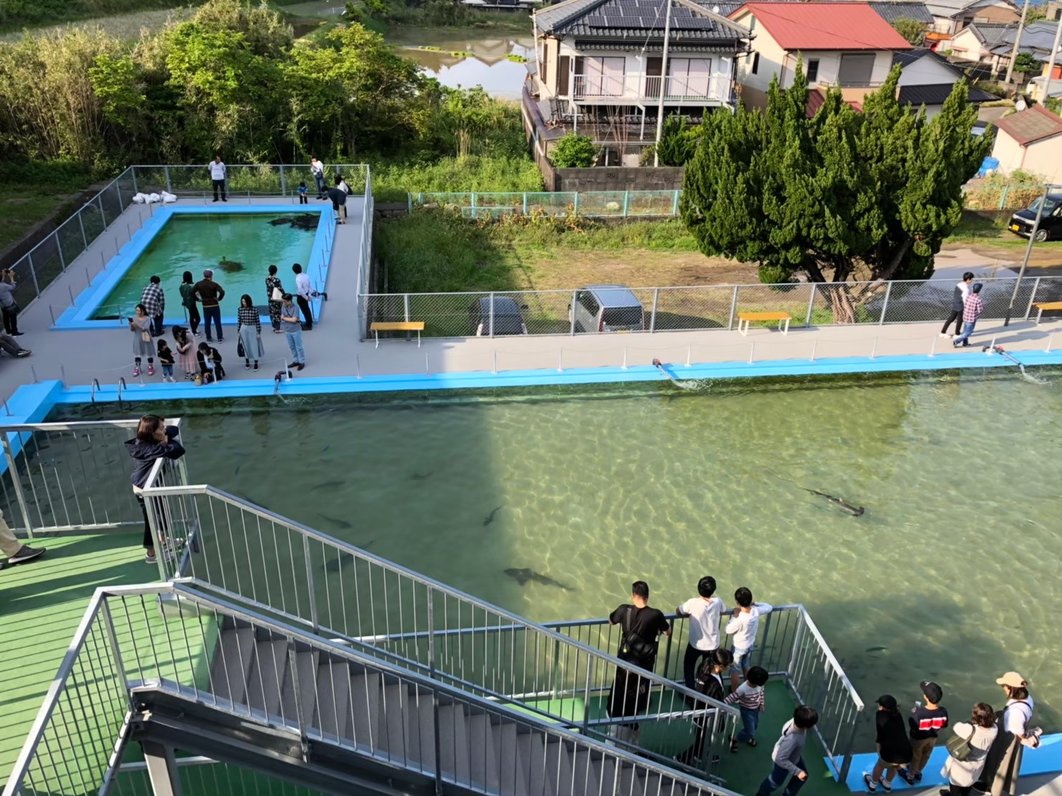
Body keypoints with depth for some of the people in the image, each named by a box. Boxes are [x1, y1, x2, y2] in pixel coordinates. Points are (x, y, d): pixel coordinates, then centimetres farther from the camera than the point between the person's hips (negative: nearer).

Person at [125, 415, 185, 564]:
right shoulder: (151, 448, -34)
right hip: (144, 490, -9)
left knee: (162, 512, 26)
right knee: (151, 520, 8)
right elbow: (178, 451, -41)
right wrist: (169, 441, -22)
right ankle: (151, 554, 26)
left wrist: (166, 436, -20)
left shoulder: (145, 441, -5)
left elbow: (174, 429, 1)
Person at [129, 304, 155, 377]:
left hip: (146, 339, -3)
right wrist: (131, 325, -25)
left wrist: (137, 325, -36)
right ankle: (137, 368, 22)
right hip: (137, 339, 3)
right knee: (137, 353, 10)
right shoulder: (134, 318, -4)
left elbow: (145, 328, -25)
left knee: (149, 353, 9)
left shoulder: (147, 319, -14)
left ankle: (150, 367, 27)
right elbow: (131, 330, -4)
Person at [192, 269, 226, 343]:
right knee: (217, 322, 5)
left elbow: (192, 292, -4)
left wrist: (198, 299, 5)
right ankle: (220, 338, 8)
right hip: (215, 306, -3)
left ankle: (208, 339, 16)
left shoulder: (198, 284, -1)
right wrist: (219, 298, -10)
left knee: (207, 323, 12)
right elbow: (222, 292, -24)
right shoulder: (214, 284, -12)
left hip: (205, 307, 3)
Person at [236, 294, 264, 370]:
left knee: (255, 346, 5)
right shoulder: (240, 309, -5)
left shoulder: (254, 309, -12)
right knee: (245, 346, 11)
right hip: (243, 329, 2)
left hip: (253, 329, -2)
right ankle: (247, 362, 27)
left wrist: (258, 332, -7)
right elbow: (239, 321, 3)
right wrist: (238, 332, 4)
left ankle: (256, 363, 17)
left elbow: (258, 321, -7)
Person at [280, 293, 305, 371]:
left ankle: (302, 362, 14)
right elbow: (282, 316, 10)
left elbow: (294, 320, -26)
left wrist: (284, 318, -15)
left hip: (296, 331, -6)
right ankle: (295, 361, 28)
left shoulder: (295, 308, -21)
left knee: (298, 347, 4)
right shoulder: (283, 306, -3)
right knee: (292, 347, 16)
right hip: (287, 331, 6)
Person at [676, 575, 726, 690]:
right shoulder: (717, 602, -15)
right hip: (713, 644, 3)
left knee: (688, 667, 24)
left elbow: (677, 611, -9)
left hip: (695, 644, -2)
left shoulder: (693, 603, -25)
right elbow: (722, 611, 8)